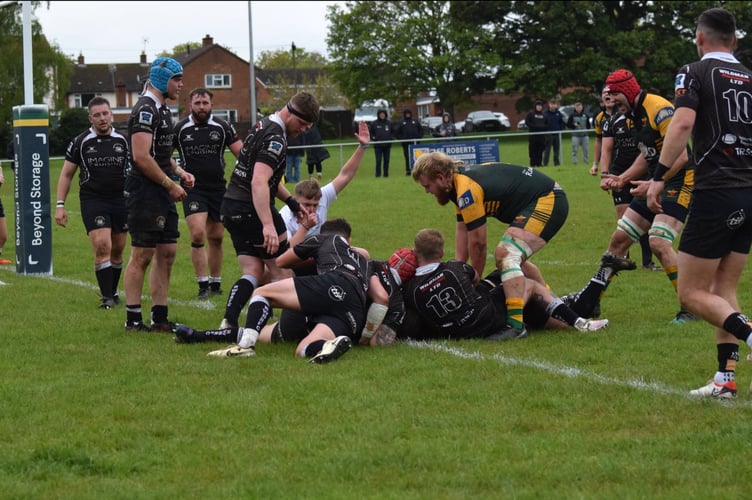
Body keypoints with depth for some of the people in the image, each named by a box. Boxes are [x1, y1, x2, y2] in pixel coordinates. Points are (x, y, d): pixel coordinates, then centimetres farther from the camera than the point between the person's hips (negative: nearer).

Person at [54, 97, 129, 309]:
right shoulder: (80, 142, 1)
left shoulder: (123, 140, 5)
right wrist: (60, 205, 1)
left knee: (117, 250, 8)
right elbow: (66, 174, 7)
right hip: (92, 202, -3)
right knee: (102, 246, -16)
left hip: (121, 200, 3)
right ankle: (106, 297, -13)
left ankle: (113, 292, 24)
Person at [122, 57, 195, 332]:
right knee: (142, 255, -6)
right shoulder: (145, 110, -14)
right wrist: (170, 184, -16)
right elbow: (142, 157, -22)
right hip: (145, 193, -10)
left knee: (167, 253, 10)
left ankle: (160, 318, 14)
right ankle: (133, 320, -2)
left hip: (161, 194, 10)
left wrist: (179, 172, 11)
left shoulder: (162, 110, 18)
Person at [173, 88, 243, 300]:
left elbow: (242, 153, 3)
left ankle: (215, 284, 19)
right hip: (193, 189, -2)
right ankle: (203, 285, -8)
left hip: (218, 187, 2)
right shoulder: (180, 129, -1)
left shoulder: (222, 127, 2)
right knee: (198, 234, -15)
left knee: (216, 237, 7)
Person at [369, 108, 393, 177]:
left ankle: (386, 173, 11)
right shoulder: (374, 123, 0)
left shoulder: (389, 123, 9)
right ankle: (378, 174, -1)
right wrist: (373, 138, -6)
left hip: (387, 145, 3)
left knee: (386, 160, 5)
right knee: (378, 160, -5)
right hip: (378, 145, -3)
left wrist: (392, 138, 5)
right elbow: (370, 132, 6)